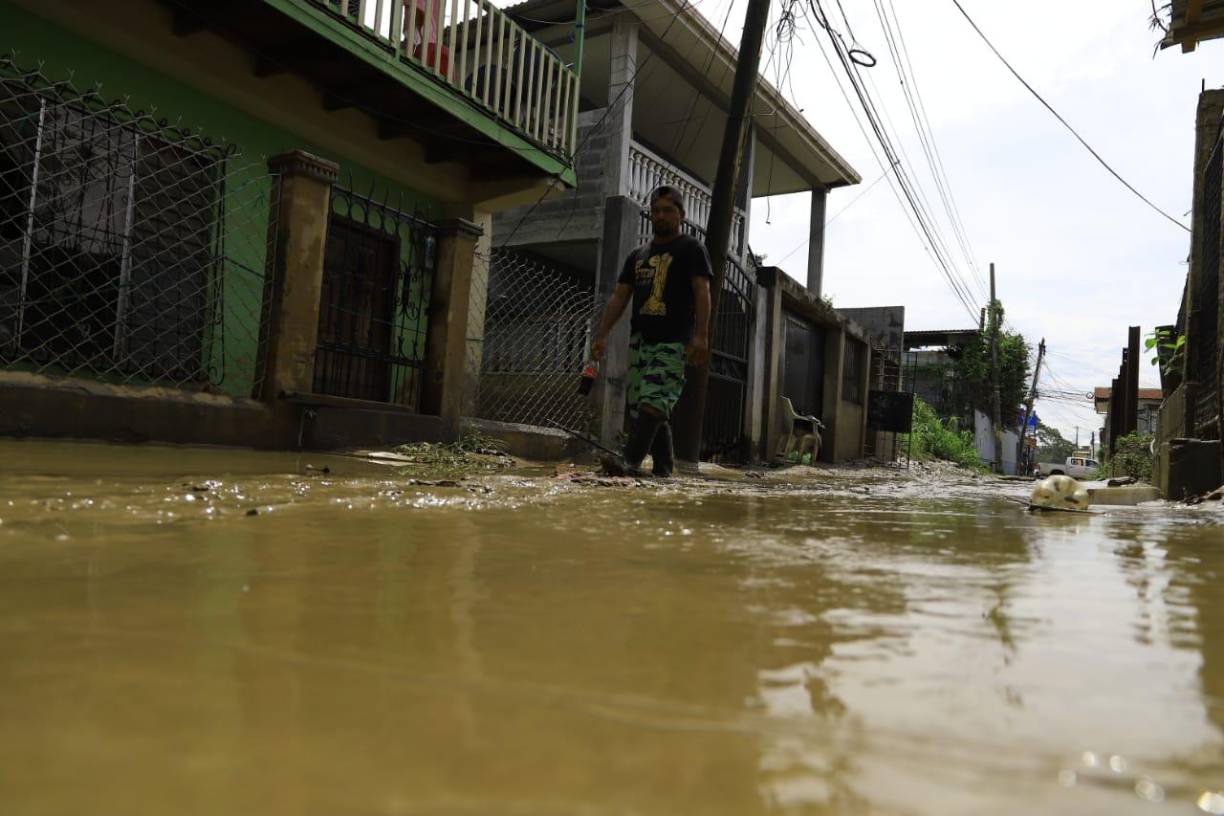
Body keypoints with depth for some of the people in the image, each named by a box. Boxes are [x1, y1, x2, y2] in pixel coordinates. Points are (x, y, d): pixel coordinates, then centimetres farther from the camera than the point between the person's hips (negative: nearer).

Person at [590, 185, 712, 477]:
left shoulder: (691, 249, 5)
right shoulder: (638, 255, 23)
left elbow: (702, 293, -7)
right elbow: (619, 297, 19)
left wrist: (701, 336, -20)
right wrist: (602, 335, 8)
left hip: (673, 342, -7)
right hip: (640, 340, 7)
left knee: (652, 401, -19)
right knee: (648, 406, 4)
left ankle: (630, 460, -29)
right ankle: (664, 467, 9)